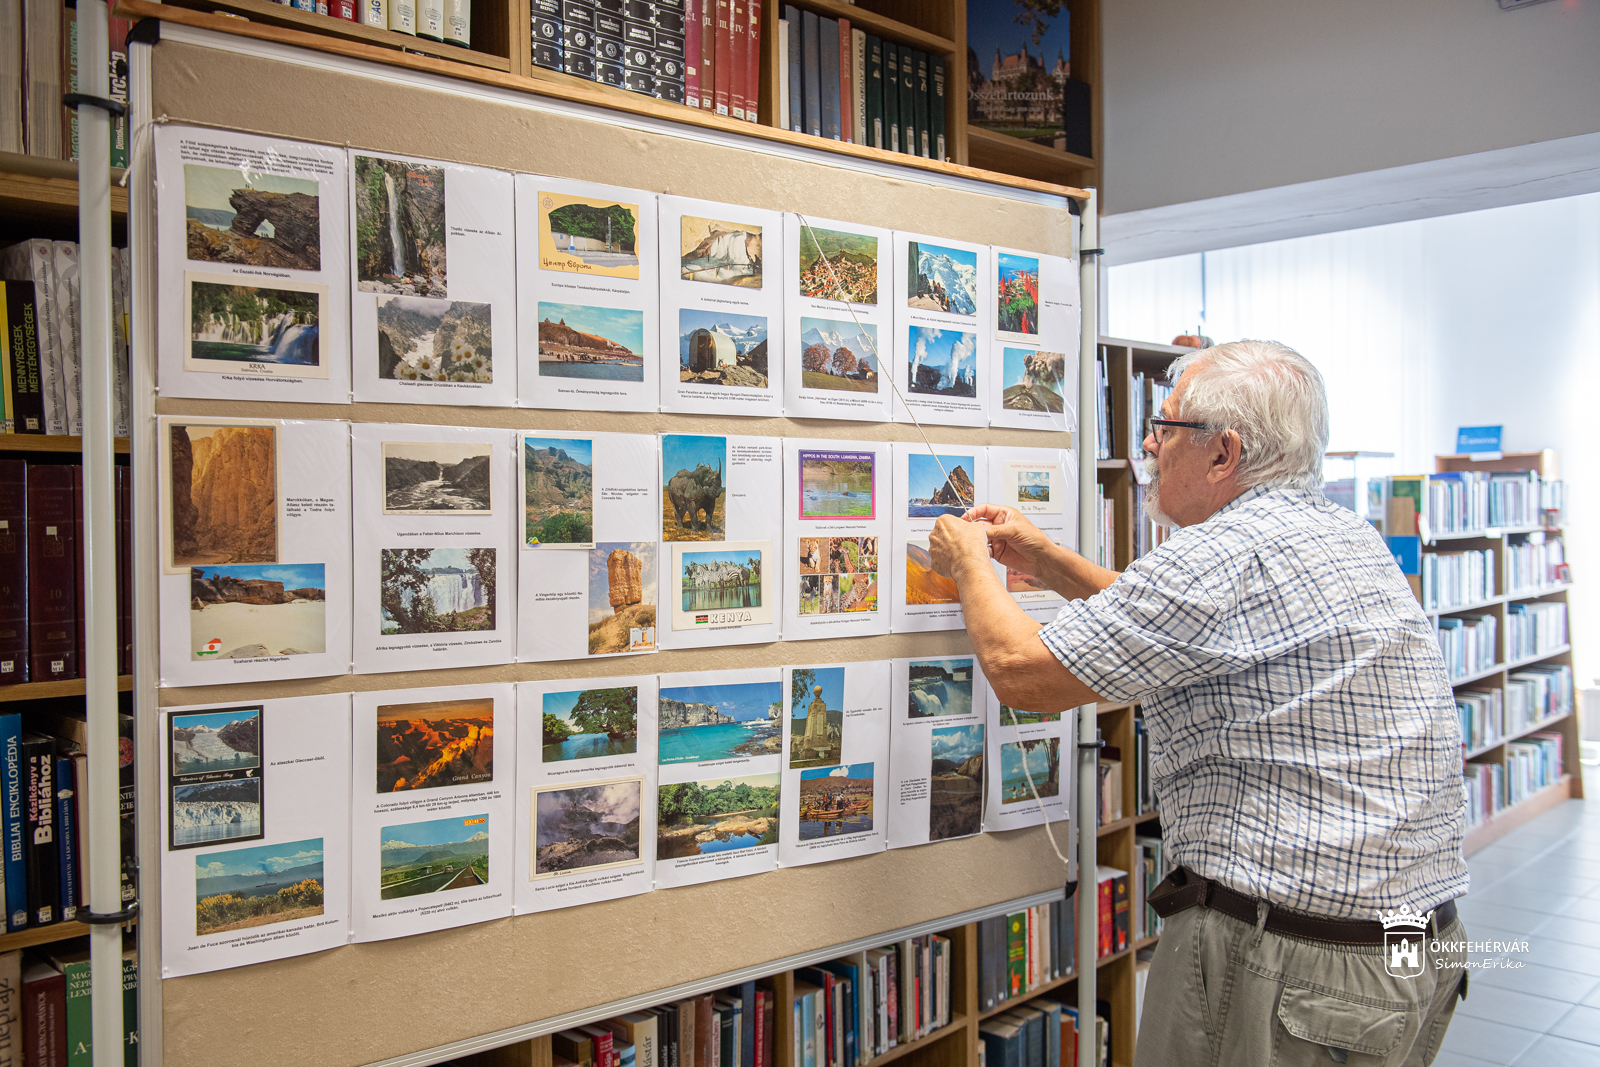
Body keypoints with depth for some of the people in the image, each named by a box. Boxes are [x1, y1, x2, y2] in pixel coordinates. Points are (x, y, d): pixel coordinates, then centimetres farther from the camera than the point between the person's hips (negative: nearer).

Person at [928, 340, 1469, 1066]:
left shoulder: (1231, 554, -20)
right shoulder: (1345, 537, 10)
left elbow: (1019, 671, -15)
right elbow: (1177, 626, 26)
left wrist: (969, 562, 3)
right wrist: (1047, 563, 23)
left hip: (1283, 966, -9)